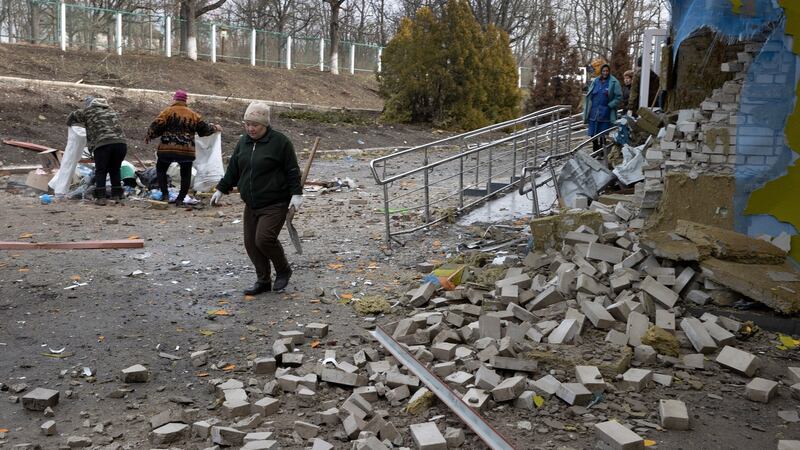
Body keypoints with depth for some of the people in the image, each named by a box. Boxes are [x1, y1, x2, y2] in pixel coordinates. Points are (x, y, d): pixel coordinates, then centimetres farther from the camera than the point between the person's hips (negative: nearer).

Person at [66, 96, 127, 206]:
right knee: (115, 169, 19)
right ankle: (117, 194, 22)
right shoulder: (111, 110, 25)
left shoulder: (88, 111, 14)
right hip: (120, 142, 4)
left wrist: (69, 124, 50)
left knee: (100, 171, 6)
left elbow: (72, 116, 26)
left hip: (102, 144, -4)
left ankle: (101, 197, 0)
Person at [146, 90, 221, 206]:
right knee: (186, 174, 15)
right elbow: (204, 129, 12)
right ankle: (180, 199, 13)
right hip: (187, 150, 2)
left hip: (167, 148, -2)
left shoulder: (168, 111, -2)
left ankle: (165, 195, 9)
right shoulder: (193, 115, 7)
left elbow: (156, 126, -7)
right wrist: (215, 128, 31)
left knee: (161, 170, 19)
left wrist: (148, 137, 10)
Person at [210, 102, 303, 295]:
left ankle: (283, 271, 8)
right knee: (251, 243, 5)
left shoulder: (280, 141, -8)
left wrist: (296, 194, -14)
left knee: (264, 239, -18)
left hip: (275, 204, -7)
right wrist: (221, 189, 17)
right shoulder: (243, 142, 11)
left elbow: (292, 170, -8)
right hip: (251, 204, 7)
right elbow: (233, 169, 19)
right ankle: (263, 281, 19)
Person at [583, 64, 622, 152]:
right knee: (593, 135, 7)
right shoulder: (595, 81, 11)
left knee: (603, 135, -1)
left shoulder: (614, 82, -2)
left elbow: (619, 97, -3)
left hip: (605, 114, -4)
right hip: (593, 114, 4)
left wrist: (610, 105, -13)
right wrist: (587, 111, 9)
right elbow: (588, 96, 15)